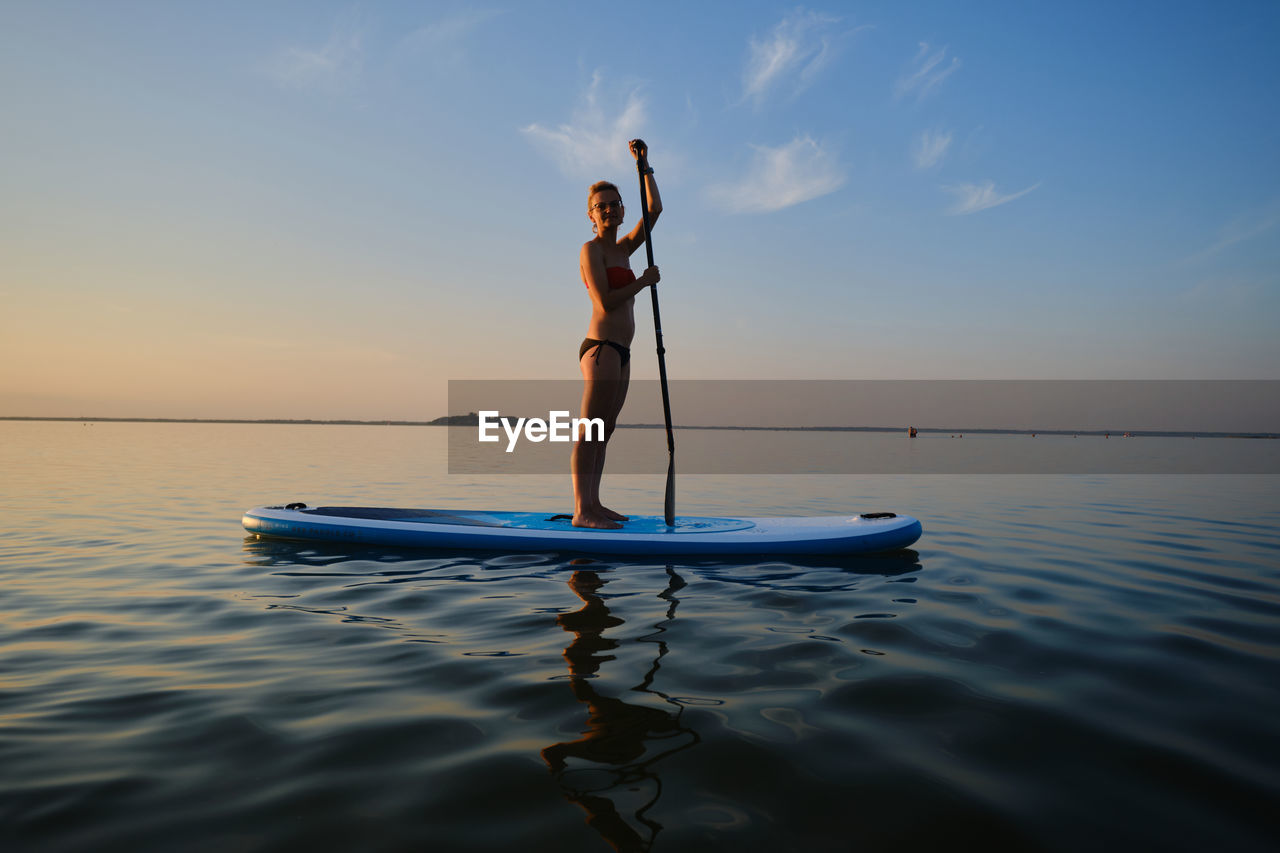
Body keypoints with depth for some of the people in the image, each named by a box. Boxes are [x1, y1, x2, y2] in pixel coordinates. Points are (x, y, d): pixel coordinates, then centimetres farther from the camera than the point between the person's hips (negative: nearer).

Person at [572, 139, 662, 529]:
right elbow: (606, 302, -15)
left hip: (619, 352, 9)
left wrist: (643, 164, 18)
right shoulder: (591, 249, -3)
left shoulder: (623, 248, 19)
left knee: (603, 432, 8)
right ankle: (582, 511, -14)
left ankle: (593, 504, 12)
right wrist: (645, 281, -5)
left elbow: (654, 209, 22)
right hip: (601, 347, -9)